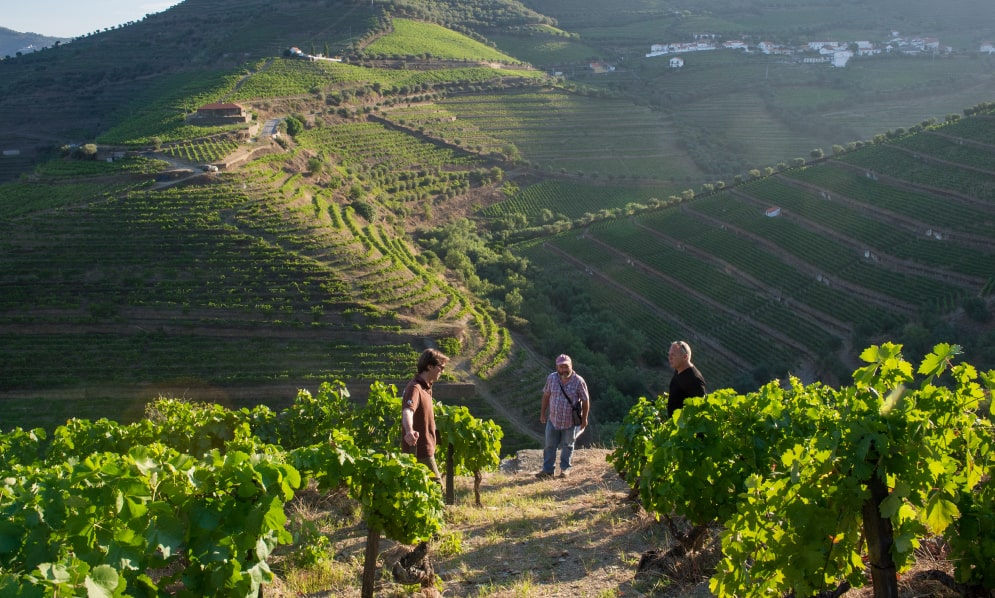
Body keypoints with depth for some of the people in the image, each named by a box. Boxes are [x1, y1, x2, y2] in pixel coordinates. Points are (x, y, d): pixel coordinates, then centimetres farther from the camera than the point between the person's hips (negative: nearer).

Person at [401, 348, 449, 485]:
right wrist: (409, 431, -59)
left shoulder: (425, 387, 12)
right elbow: (407, 411, -40)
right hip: (419, 450, -10)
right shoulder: (415, 388, -20)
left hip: (424, 448, 10)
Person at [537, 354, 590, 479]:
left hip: (570, 421, -2)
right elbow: (546, 396, 7)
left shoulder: (578, 381, -15)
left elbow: (585, 400, -6)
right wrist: (543, 413, 9)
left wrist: (584, 418, -4)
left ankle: (565, 468, 28)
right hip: (553, 419, 2)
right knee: (550, 445, 6)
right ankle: (547, 470, 14)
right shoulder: (551, 378, -6)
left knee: (567, 446, 13)